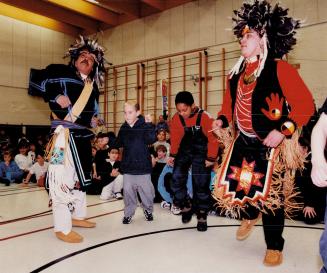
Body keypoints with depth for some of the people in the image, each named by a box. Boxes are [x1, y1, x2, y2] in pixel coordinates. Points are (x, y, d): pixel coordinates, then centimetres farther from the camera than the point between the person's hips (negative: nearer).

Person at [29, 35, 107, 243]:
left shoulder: (93, 86, 17)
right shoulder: (60, 72, -1)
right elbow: (35, 80, -6)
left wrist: (94, 117, 9)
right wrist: (56, 96, -16)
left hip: (83, 137, 8)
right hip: (65, 136, -8)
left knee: (81, 176, 16)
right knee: (62, 178, -9)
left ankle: (77, 216, 34)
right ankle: (62, 228, 1)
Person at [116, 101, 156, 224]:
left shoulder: (144, 125, -10)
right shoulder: (124, 128, 4)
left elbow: (151, 140, -25)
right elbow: (119, 144, 16)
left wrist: (149, 125, -32)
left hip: (143, 165, -3)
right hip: (128, 166, 4)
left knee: (146, 190, 9)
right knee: (128, 190, 9)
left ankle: (148, 210, 34)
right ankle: (128, 213, 26)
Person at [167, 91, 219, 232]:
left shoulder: (204, 117, -22)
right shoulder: (176, 118, -12)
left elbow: (213, 138, -15)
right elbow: (175, 138, 1)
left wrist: (211, 158, -11)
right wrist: (173, 155, 4)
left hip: (201, 152, -3)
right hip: (185, 150, 3)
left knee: (201, 184, -2)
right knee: (176, 179, -8)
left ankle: (202, 216, 15)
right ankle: (186, 206, 15)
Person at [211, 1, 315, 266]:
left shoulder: (280, 69, -12)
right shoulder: (236, 73, 8)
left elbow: (306, 103, -13)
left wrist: (284, 131, -23)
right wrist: (221, 120, 0)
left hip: (270, 144, -5)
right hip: (242, 142, 6)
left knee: (270, 195, 3)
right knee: (227, 186, 5)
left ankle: (275, 248, 26)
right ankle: (250, 215, 39)